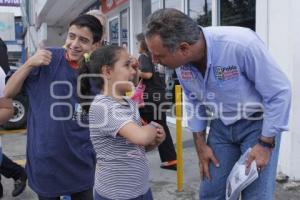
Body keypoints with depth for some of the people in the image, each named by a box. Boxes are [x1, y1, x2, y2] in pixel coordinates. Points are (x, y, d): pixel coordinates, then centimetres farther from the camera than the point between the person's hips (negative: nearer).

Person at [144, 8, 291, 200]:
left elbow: (279, 93, -21)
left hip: (257, 122, -4)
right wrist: (200, 144, 6)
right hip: (221, 125, 5)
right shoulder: (182, 61, -14)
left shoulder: (241, 44, -32)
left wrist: (266, 144, -18)